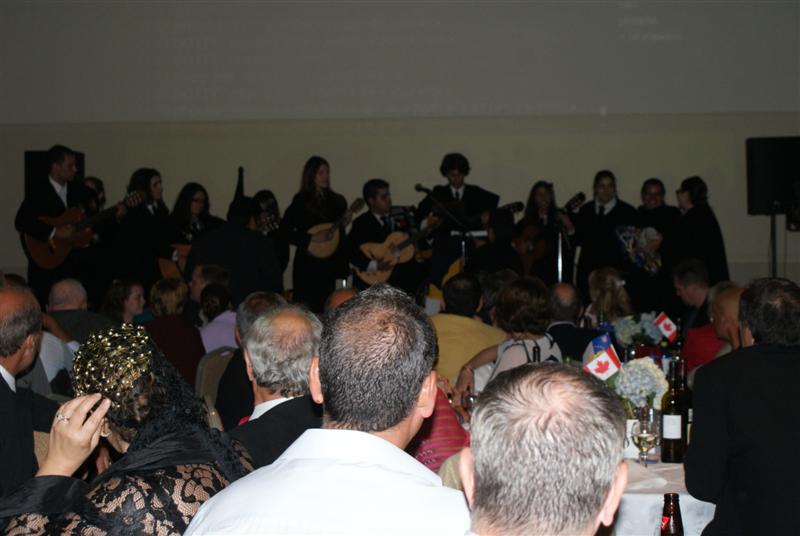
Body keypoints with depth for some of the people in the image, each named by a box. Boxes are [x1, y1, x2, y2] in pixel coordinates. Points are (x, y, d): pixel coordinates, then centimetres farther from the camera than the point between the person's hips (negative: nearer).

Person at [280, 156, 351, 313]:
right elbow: (285, 230, -9)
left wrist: (345, 222, -4)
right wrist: (311, 238, -15)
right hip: (307, 263, -5)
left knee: (324, 308, 6)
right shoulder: (301, 201, -4)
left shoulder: (335, 200, 11)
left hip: (329, 264, 5)